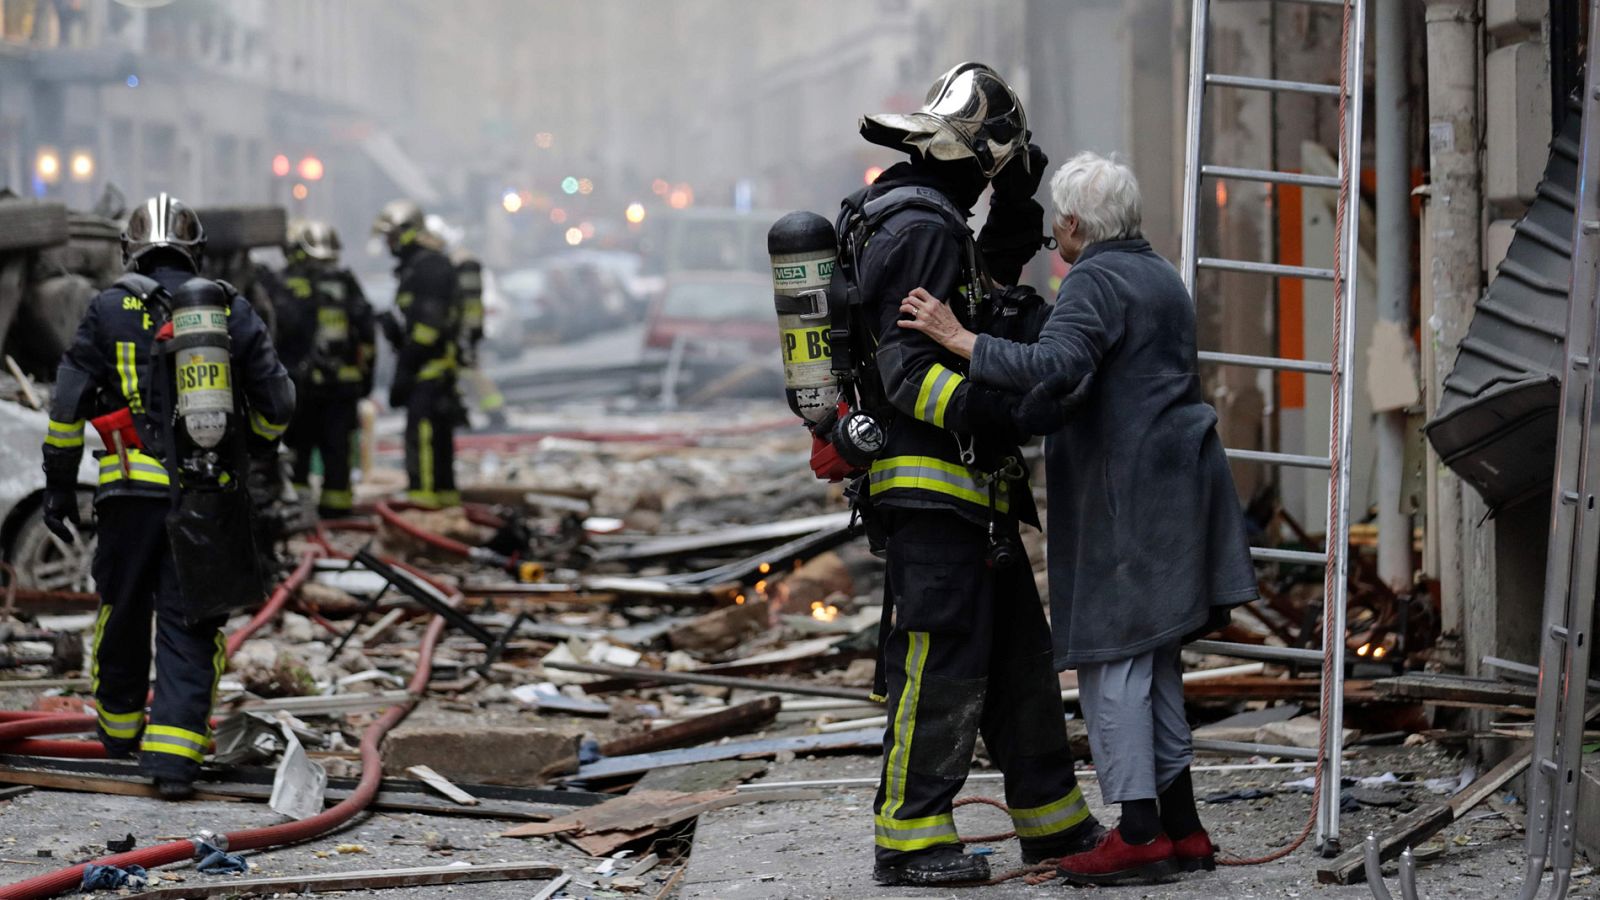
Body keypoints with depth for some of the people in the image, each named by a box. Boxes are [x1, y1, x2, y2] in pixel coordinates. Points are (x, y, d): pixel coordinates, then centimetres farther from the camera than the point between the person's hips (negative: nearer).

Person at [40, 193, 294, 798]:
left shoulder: (110, 310, 2)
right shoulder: (234, 312, 6)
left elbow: (67, 405, 0)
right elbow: (277, 405, 7)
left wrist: (58, 488, 6)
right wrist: (250, 453, 27)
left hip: (133, 491, 0)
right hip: (210, 497, 0)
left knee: (123, 613, 18)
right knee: (191, 628, 2)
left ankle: (120, 731, 34)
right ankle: (173, 754, -8)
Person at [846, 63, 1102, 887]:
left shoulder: (933, 224, 15)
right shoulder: (921, 231, -16)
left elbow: (979, 296, 33)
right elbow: (904, 367, -22)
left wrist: (1015, 217, 22)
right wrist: (971, 408, -35)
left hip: (973, 492, 11)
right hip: (931, 487, -11)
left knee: (1017, 654, 15)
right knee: (940, 663, -9)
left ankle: (1053, 821, 23)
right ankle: (908, 838, -3)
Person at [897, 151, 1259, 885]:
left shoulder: (1095, 282, -12)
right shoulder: (1159, 276, 19)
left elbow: (1056, 367, -28)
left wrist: (959, 339, -28)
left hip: (1126, 488, -10)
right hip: (1176, 476, 10)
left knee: (1112, 656, -7)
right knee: (1152, 659, 14)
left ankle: (1139, 832, -9)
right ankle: (1181, 826, 15)